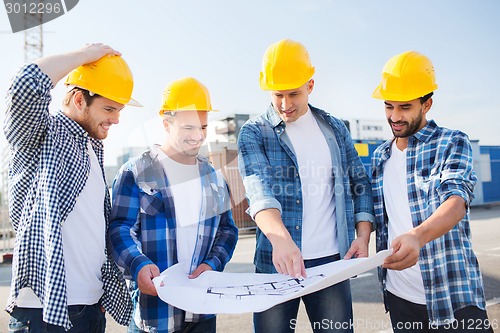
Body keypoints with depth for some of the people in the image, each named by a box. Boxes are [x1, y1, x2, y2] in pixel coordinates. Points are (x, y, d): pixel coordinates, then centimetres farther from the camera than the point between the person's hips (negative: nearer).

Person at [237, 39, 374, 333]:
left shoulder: (335, 128, 8)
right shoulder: (254, 133, -3)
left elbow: (360, 182, 14)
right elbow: (259, 187, -19)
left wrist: (364, 235, 1)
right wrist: (280, 239, -36)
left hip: (332, 261, 3)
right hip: (275, 263, -2)